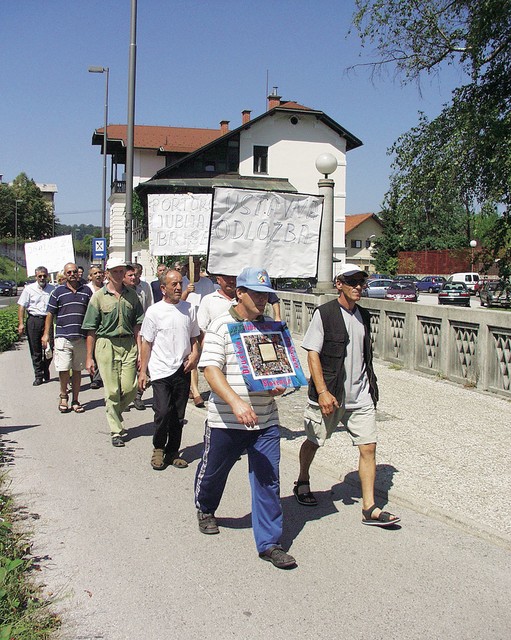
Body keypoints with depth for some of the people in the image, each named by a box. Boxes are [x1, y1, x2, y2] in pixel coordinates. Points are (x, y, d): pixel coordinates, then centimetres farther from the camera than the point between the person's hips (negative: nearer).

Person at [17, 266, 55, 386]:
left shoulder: (53, 289, 7)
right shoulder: (29, 289, 4)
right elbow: (22, 306, 2)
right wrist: (21, 323, -6)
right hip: (33, 321, -1)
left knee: (50, 348, -2)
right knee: (35, 350, 3)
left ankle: (45, 370, 24)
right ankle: (39, 375, 13)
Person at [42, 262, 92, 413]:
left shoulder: (86, 291, 9)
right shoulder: (58, 291, 4)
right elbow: (50, 314, 6)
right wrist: (46, 334, 1)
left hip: (81, 337, 2)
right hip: (63, 337, -2)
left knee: (77, 370, 8)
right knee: (63, 369, -6)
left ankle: (75, 400, 18)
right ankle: (63, 396, 17)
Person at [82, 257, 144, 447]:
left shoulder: (131, 295, 9)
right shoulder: (99, 296, 1)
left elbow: (137, 325, 11)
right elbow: (91, 330, 1)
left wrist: (140, 350, 2)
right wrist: (89, 358, -1)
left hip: (128, 343, 3)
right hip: (106, 344, -2)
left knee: (129, 388, -3)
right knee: (112, 390, -1)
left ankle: (114, 415, 26)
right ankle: (116, 431, 9)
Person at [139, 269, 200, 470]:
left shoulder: (189, 309, 8)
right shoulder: (154, 311, -2)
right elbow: (146, 343, 2)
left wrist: (194, 354, 0)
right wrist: (142, 371, 0)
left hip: (183, 370, 3)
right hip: (161, 370, -3)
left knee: (178, 416, 9)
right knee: (163, 412, -12)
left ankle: (172, 452, 23)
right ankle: (158, 448, 11)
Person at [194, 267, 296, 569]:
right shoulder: (221, 326, -9)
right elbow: (211, 370, -18)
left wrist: (281, 383, -6)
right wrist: (236, 402, -31)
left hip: (266, 418, 3)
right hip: (226, 419, -3)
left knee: (268, 481, 1)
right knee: (213, 472, 16)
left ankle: (270, 542, 10)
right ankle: (206, 510, 47)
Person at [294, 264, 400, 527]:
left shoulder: (363, 315, 10)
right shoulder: (324, 313, -9)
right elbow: (312, 354, -12)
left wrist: (370, 387, 19)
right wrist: (322, 392, -19)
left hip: (360, 396, 5)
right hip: (329, 394, -5)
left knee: (368, 447, -2)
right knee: (314, 442, 13)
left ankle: (369, 508, 3)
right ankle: (302, 483, 39)